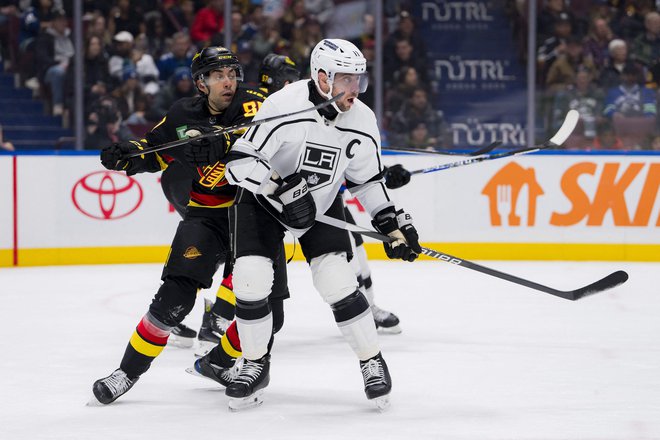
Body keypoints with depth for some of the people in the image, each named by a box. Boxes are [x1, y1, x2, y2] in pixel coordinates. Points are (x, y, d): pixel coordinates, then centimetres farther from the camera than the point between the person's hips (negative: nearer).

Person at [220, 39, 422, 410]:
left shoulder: (362, 121, -12)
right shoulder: (284, 106, -29)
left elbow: (368, 178, 4)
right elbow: (240, 161, -30)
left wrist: (392, 223, -2)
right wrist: (281, 188, -41)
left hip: (321, 205, 3)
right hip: (262, 198, -2)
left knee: (337, 280, -13)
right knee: (250, 279, -13)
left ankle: (373, 362, 3)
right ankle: (256, 365, 8)